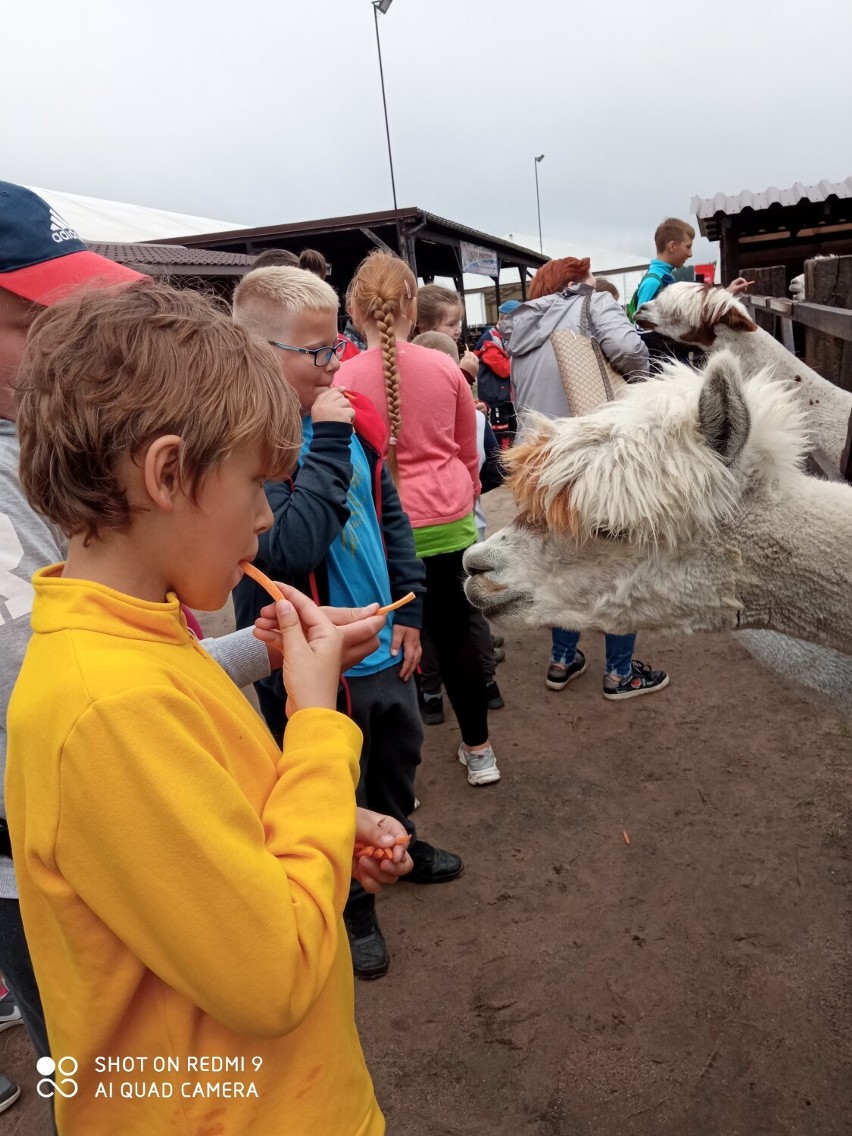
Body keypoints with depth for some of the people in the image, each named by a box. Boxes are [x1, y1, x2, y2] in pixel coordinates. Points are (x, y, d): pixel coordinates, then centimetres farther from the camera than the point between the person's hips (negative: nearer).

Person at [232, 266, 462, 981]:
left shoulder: (349, 417, 1)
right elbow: (290, 547, -31)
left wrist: (408, 608, 8)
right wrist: (328, 444, -28)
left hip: (385, 645, 7)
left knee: (399, 755, 28)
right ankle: (351, 908, 40)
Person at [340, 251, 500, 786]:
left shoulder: (346, 378, -11)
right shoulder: (446, 367, -2)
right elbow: (469, 452, 9)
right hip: (448, 522, 3)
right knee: (455, 633, 15)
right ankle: (478, 749, 30)